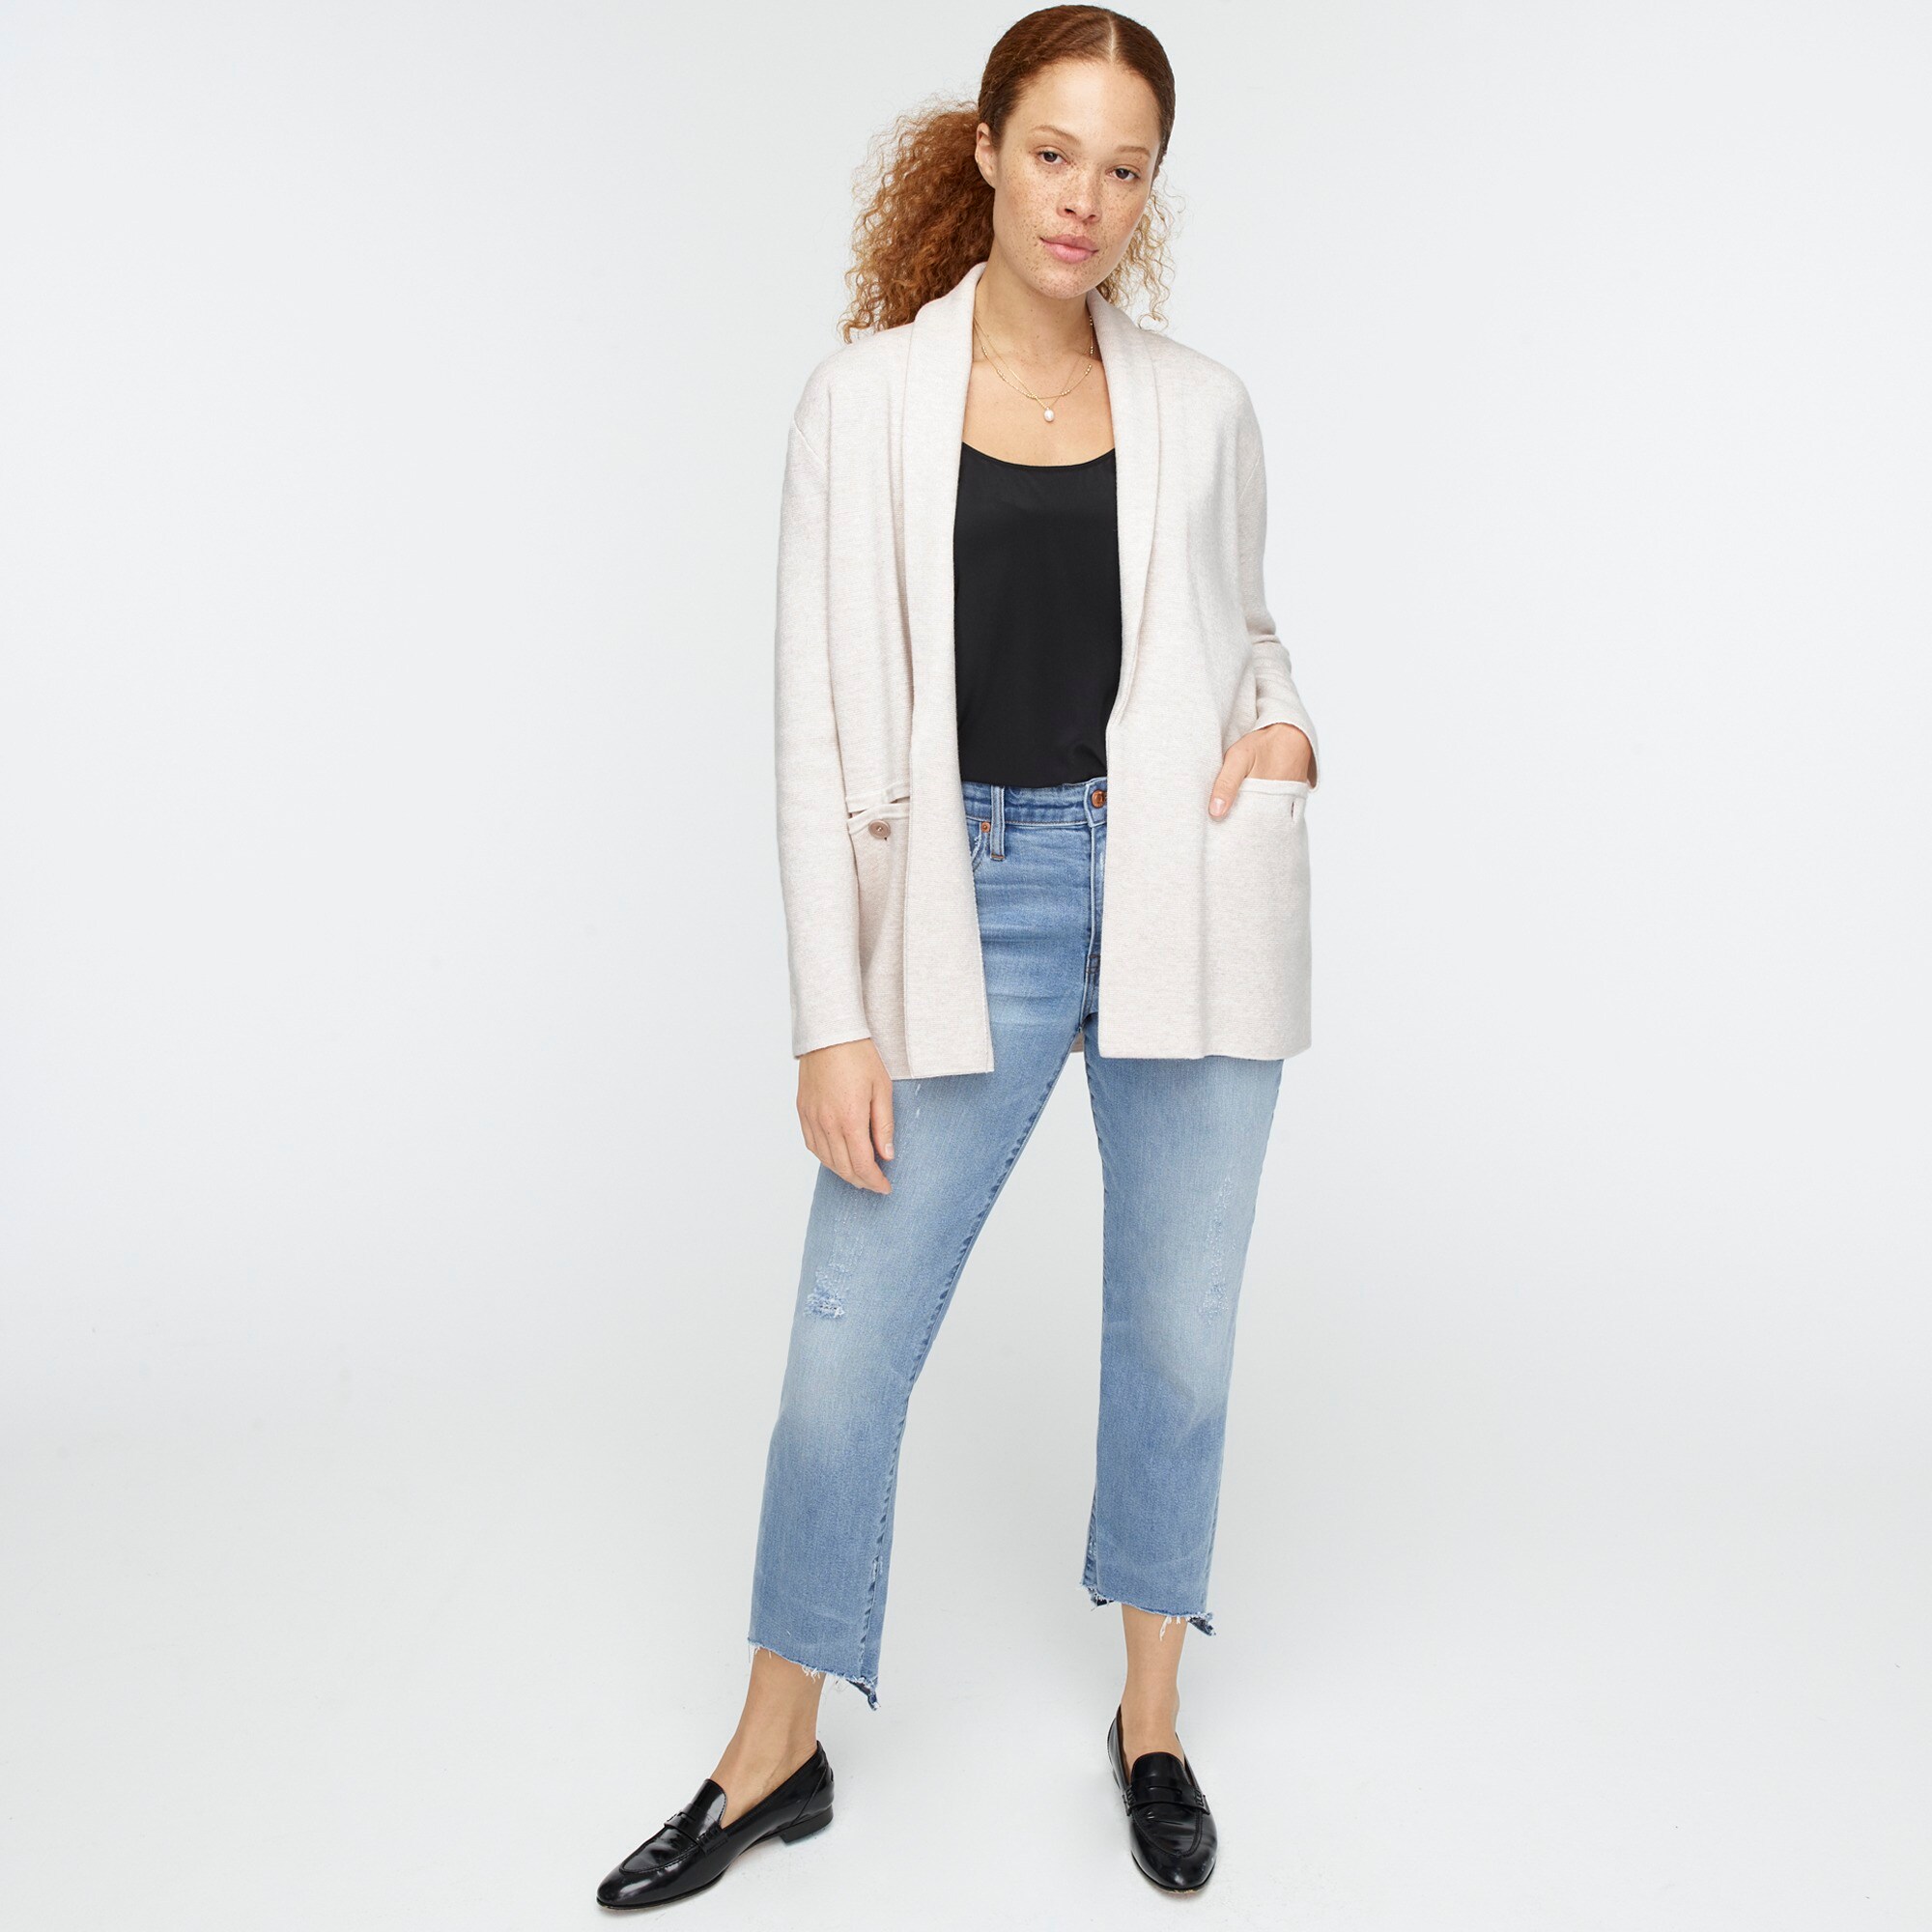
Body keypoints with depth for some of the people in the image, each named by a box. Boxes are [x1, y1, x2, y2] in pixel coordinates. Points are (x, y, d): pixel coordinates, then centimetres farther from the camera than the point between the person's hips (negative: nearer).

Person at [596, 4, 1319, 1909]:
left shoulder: (1200, 407, 6)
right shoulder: (866, 397, 0)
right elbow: (821, 723, -3)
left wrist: (1286, 726, -3)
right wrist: (832, 1019, -7)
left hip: (1182, 899, 2)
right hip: (972, 902, -1)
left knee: (1174, 1334, 10)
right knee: (846, 1339, 3)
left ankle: (1152, 1718, 33)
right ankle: (773, 1753, 26)